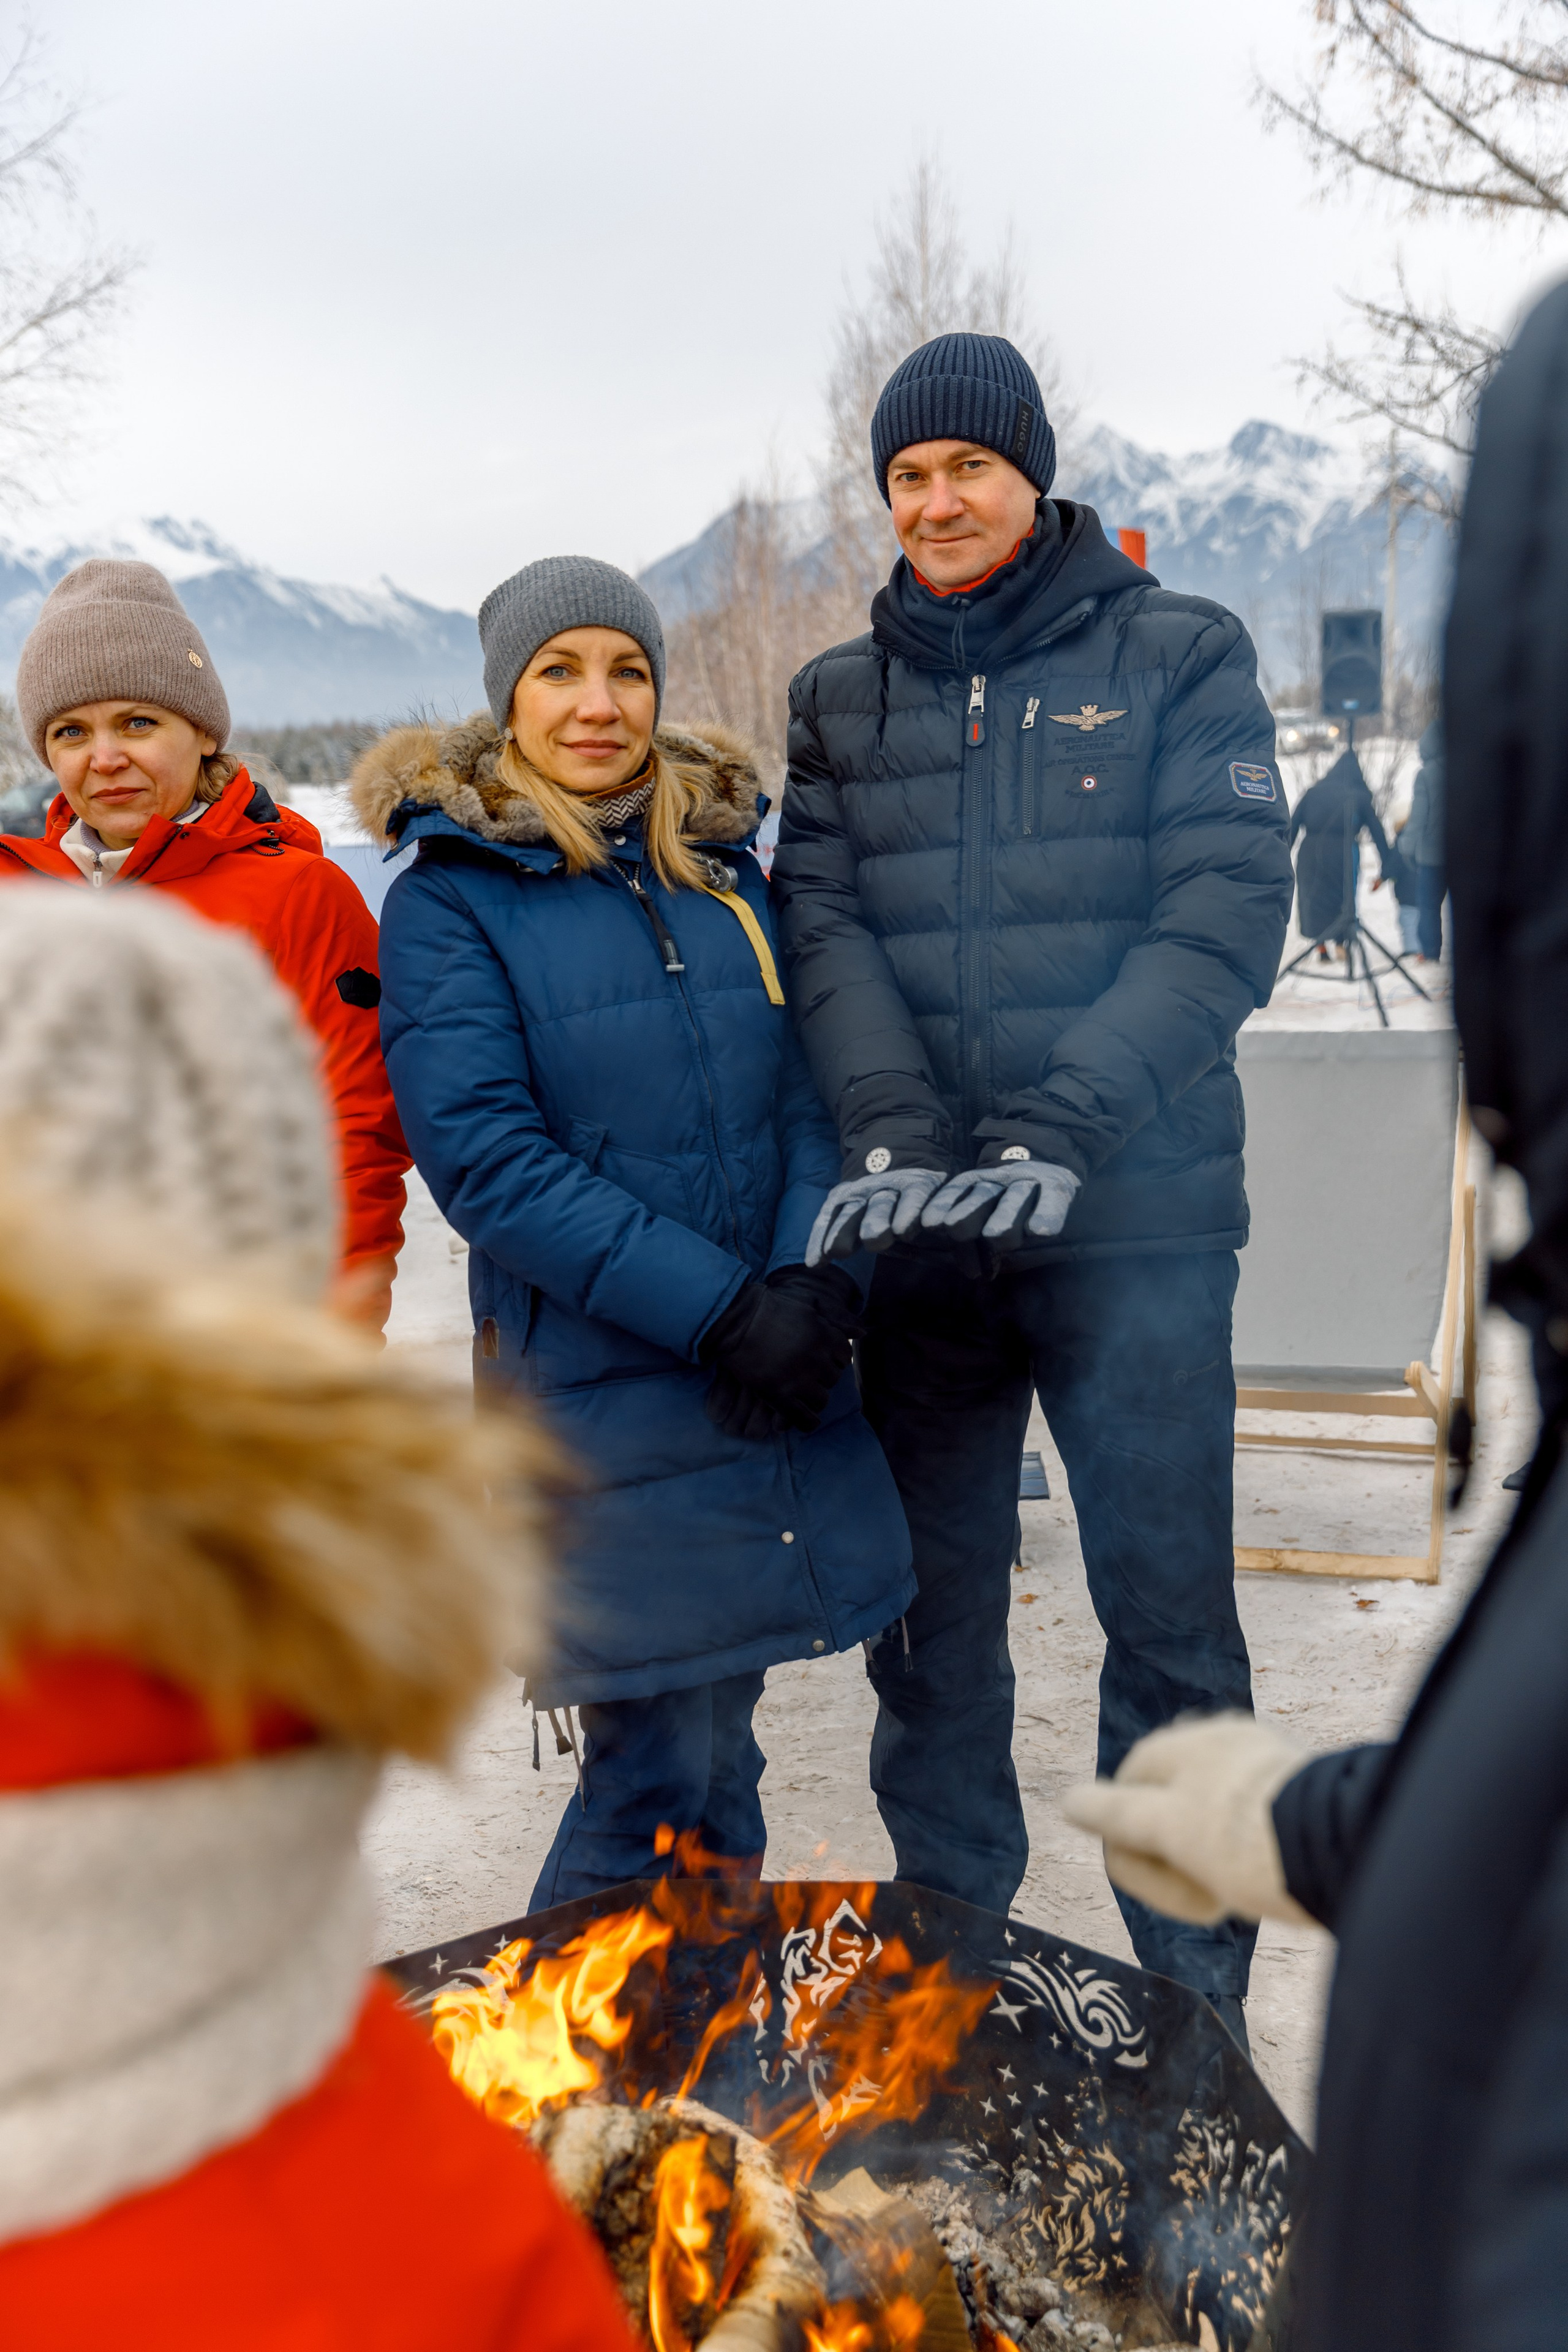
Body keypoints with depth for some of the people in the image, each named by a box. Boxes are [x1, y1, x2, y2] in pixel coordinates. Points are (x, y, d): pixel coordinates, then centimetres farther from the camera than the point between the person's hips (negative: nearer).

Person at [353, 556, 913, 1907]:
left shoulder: (723, 864, 11)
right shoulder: (449, 899, -4)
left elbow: (811, 1091, 7)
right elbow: (487, 1158, -14)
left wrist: (814, 1286, -11)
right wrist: (716, 1309, -18)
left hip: (775, 1381, 5)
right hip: (603, 1394, -5)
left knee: (720, 1746, 17)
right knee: (655, 1774, -1)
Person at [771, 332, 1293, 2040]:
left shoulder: (1180, 658, 4)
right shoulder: (839, 698, 14)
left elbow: (1227, 910, -7)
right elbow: (822, 922, 1)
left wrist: (1066, 1128, -20)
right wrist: (891, 1128, -17)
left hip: (1136, 1216, -3)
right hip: (916, 1226, 3)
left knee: (1166, 1607, 1)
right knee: (926, 1598, 12)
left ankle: (1194, 1999, 16)